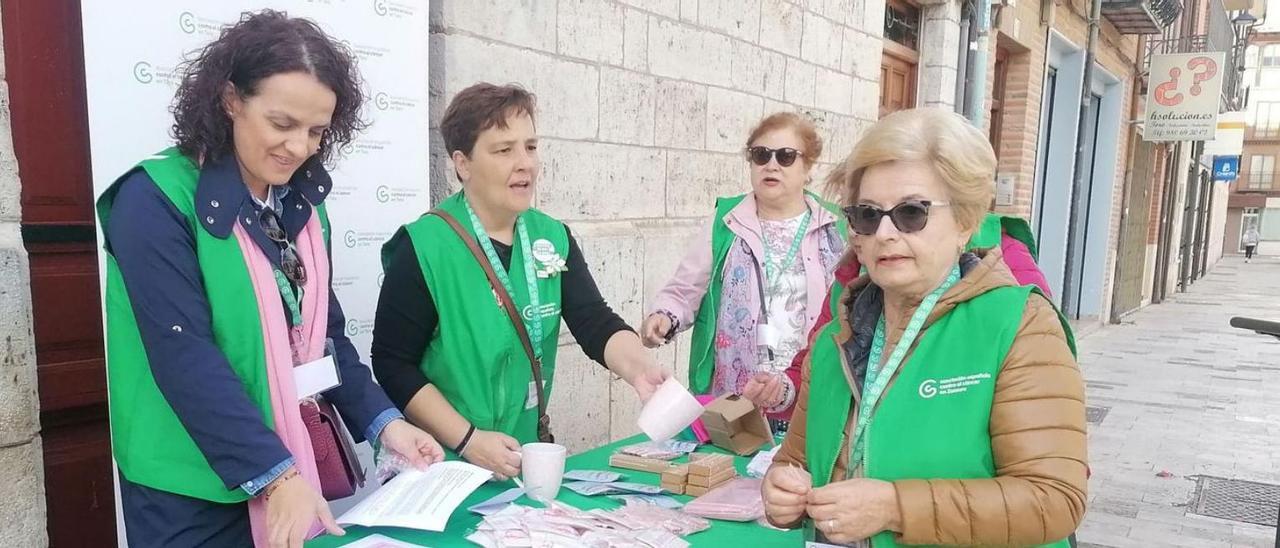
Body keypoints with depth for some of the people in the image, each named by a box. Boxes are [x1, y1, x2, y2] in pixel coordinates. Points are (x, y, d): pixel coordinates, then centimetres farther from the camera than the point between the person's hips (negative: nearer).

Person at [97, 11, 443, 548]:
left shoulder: (303, 201, 4)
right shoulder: (156, 200, -15)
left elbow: (324, 334, 8)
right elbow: (186, 359, -21)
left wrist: (383, 421, -3)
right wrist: (274, 474, -26)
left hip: (300, 469, 6)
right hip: (194, 493, -6)